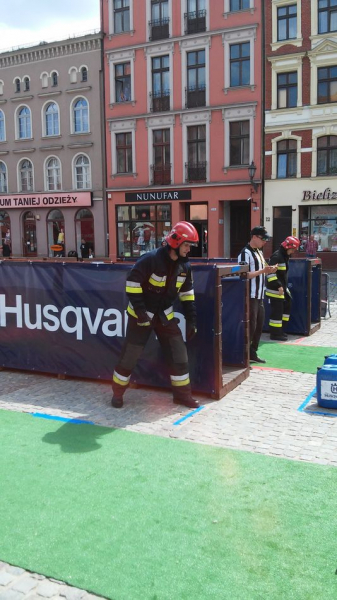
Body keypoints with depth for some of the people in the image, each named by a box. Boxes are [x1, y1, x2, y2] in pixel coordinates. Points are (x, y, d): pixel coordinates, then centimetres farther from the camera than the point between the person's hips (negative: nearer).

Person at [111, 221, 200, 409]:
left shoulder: (184, 266, -1)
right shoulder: (151, 259, -23)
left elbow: (187, 293, 8)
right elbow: (132, 282, -22)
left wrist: (192, 319, 4)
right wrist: (140, 311, -24)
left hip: (165, 314, 6)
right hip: (141, 314, -6)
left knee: (179, 353, 1)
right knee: (130, 355, 0)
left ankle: (182, 394, 14)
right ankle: (118, 393, 18)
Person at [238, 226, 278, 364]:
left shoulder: (259, 252, 16)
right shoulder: (245, 253, -13)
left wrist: (268, 271, 3)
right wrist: (262, 271, -21)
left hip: (259, 296, 9)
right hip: (250, 296, -9)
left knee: (259, 325, 13)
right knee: (250, 326, -5)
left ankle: (253, 353, 23)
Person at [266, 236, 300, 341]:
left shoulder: (285, 256, 14)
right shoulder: (277, 256, -17)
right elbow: (270, 272, -24)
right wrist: (278, 286, -24)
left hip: (282, 288, 10)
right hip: (275, 289, -10)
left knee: (287, 306, 14)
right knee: (277, 310, -6)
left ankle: (280, 329, 24)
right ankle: (275, 333, 3)